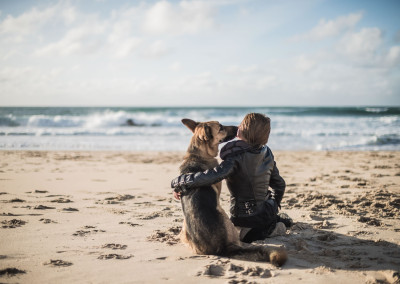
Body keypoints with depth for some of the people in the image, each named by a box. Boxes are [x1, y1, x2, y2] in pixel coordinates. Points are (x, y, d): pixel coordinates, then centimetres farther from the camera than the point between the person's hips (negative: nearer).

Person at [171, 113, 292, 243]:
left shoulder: (236, 159, -24)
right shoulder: (267, 153, -4)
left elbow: (210, 176, -37)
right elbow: (279, 184, 6)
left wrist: (178, 183, -23)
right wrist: (274, 207, 24)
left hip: (243, 217, -7)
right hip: (267, 213, 7)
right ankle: (278, 220, 13)